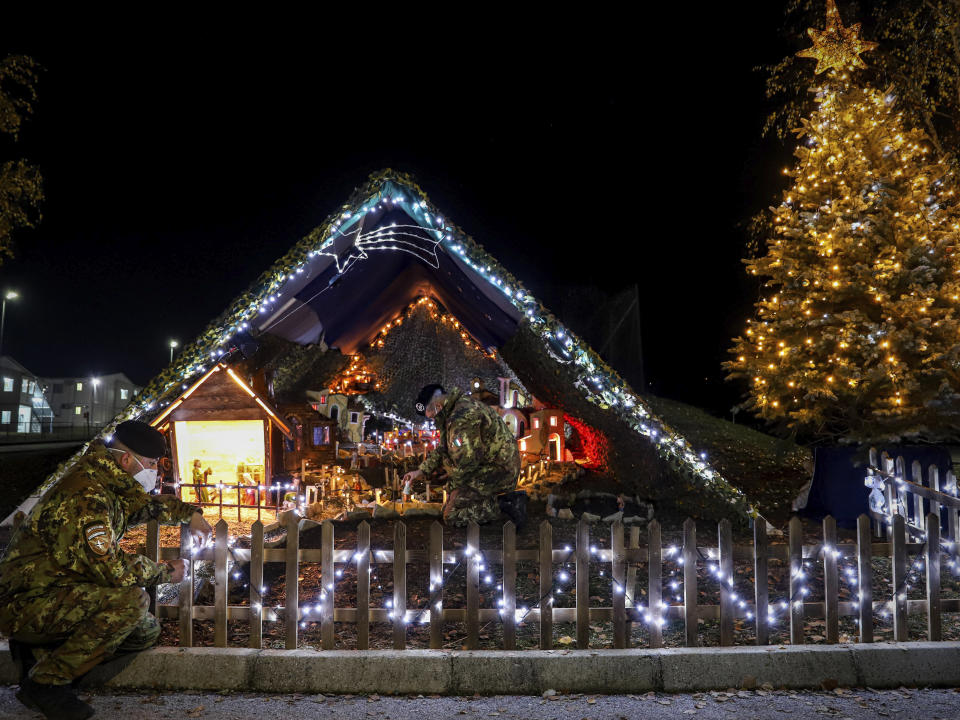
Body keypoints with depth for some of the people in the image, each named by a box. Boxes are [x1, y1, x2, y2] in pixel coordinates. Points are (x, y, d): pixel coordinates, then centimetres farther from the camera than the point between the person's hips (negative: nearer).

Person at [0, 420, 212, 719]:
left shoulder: (111, 487, 5)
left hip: (59, 596, 10)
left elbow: (150, 503, 29)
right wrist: (166, 571, -16)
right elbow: (113, 569, -31)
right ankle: (45, 681, -13)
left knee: (147, 631, 6)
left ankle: (42, 649, 11)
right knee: (131, 600, -29)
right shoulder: (85, 496, -26)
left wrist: (191, 513, 15)